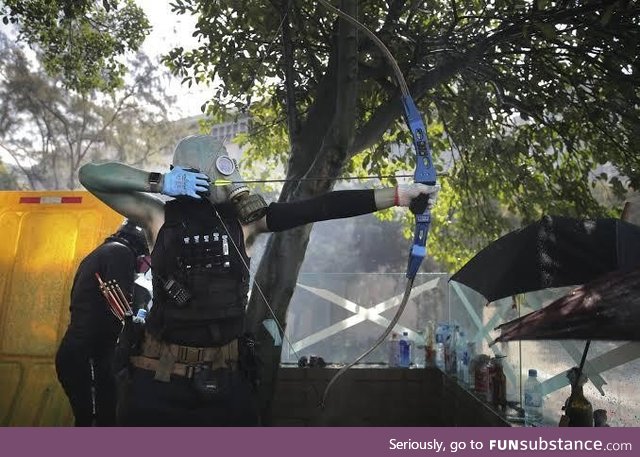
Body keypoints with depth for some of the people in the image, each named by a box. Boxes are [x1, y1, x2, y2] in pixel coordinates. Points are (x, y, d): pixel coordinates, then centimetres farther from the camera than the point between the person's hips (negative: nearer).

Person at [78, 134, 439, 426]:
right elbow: (91, 175, -3)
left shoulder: (244, 217, -3)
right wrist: (159, 182, -17)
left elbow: (318, 209, -11)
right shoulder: (160, 216, -5)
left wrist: (399, 194, -17)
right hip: (162, 376, -1)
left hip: (227, 375, 2)